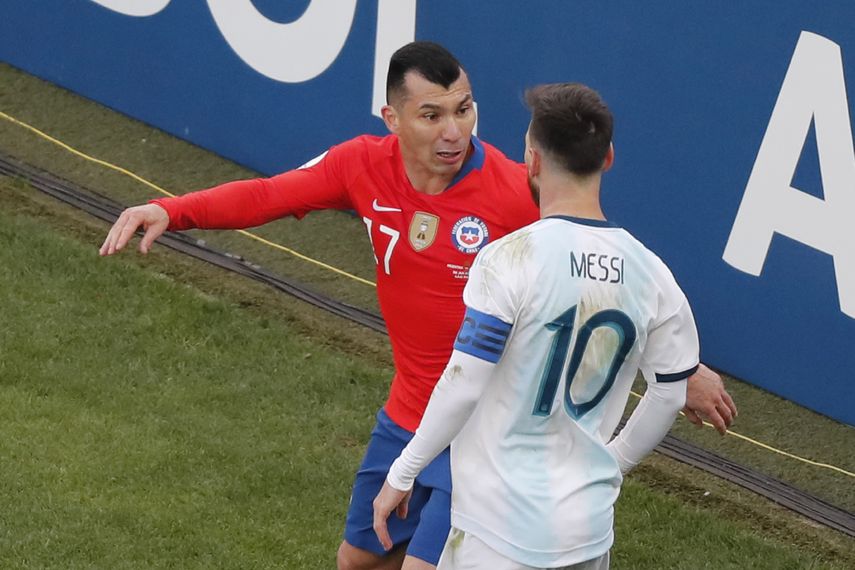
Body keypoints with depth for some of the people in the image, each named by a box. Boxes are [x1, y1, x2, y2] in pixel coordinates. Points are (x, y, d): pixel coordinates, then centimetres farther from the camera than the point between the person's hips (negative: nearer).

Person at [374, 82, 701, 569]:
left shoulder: (511, 260, -15)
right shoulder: (650, 273, 1)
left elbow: (463, 386, -15)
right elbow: (669, 398, 11)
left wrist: (402, 473, -3)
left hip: (501, 531, -5)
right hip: (591, 529, 6)